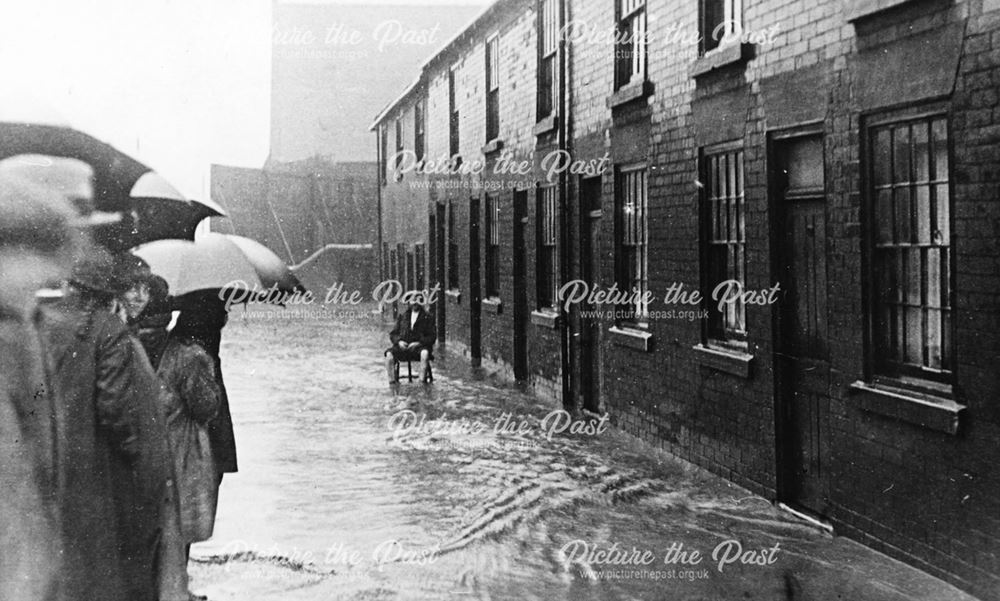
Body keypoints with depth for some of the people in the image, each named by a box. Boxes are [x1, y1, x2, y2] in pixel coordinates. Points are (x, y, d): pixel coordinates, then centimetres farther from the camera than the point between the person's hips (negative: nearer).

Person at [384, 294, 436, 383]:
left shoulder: (427, 318, 9)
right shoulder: (403, 317, 17)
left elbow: (432, 337, 2)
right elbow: (393, 334, 16)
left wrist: (419, 342, -13)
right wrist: (399, 341, -6)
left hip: (419, 346, -2)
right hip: (402, 345, 2)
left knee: (425, 353, -38)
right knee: (389, 354, -27)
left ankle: (422, 380, -37)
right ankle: (392, 381, -26)